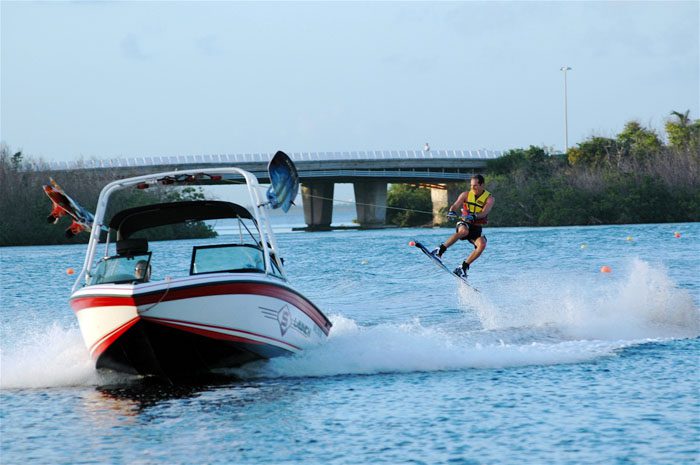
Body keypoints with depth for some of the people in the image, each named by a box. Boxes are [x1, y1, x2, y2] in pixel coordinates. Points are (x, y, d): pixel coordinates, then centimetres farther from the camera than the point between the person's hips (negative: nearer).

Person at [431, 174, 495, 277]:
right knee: (464, 231, -38)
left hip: (476, 228, 1)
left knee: (482, 244, -29)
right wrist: (452, 211, -34)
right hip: (464, 224, -1)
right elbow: (456, 205, -10)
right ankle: (440, 250, -34)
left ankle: (464, 267, -18)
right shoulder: (466, 194, 2)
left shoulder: (489, 198, -4)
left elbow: (484, 213, -21)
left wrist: (474, 216, -41)